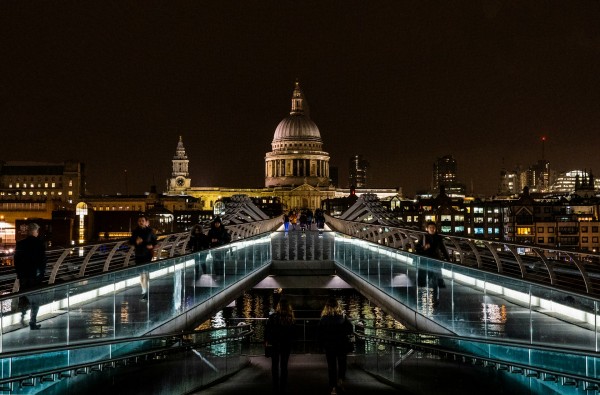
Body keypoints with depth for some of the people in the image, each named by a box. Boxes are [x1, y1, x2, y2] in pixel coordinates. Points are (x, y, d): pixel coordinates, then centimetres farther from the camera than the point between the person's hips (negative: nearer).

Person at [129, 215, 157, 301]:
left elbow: (155, 241, 5)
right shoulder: (135, 231, 5)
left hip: (147, 254, -4)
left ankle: (146, 293, -13)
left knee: (146, 273, -12)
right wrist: (136, 241, -12)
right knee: (141, 274, 11)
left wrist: (152, 245, -15)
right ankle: (144, 291, 26)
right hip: (138, 254, 4)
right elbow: (130, 241, 8)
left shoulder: (150, 231, -3)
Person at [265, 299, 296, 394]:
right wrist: (291, 342, 8)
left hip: (274, 344, -1)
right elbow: (293, 333, -4)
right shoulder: (291, 318, -7)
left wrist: (266, 340, 4)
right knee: (284, 366, 10)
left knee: (275, 365, 10)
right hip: (287, 344, 1)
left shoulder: (273, 317, -11)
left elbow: (267, 330, -7)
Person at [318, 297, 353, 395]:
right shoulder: (342, 316, -8)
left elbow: (320, 332, -6)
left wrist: (322, 344, 4)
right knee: (342, 363, 18)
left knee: (331, 365, 7)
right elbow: (350, 328, -8)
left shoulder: (324, 318, -7)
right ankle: (340, 379, -1)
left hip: (329, 345, 0)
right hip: (342, 344, 0)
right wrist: (344, 334, 9)